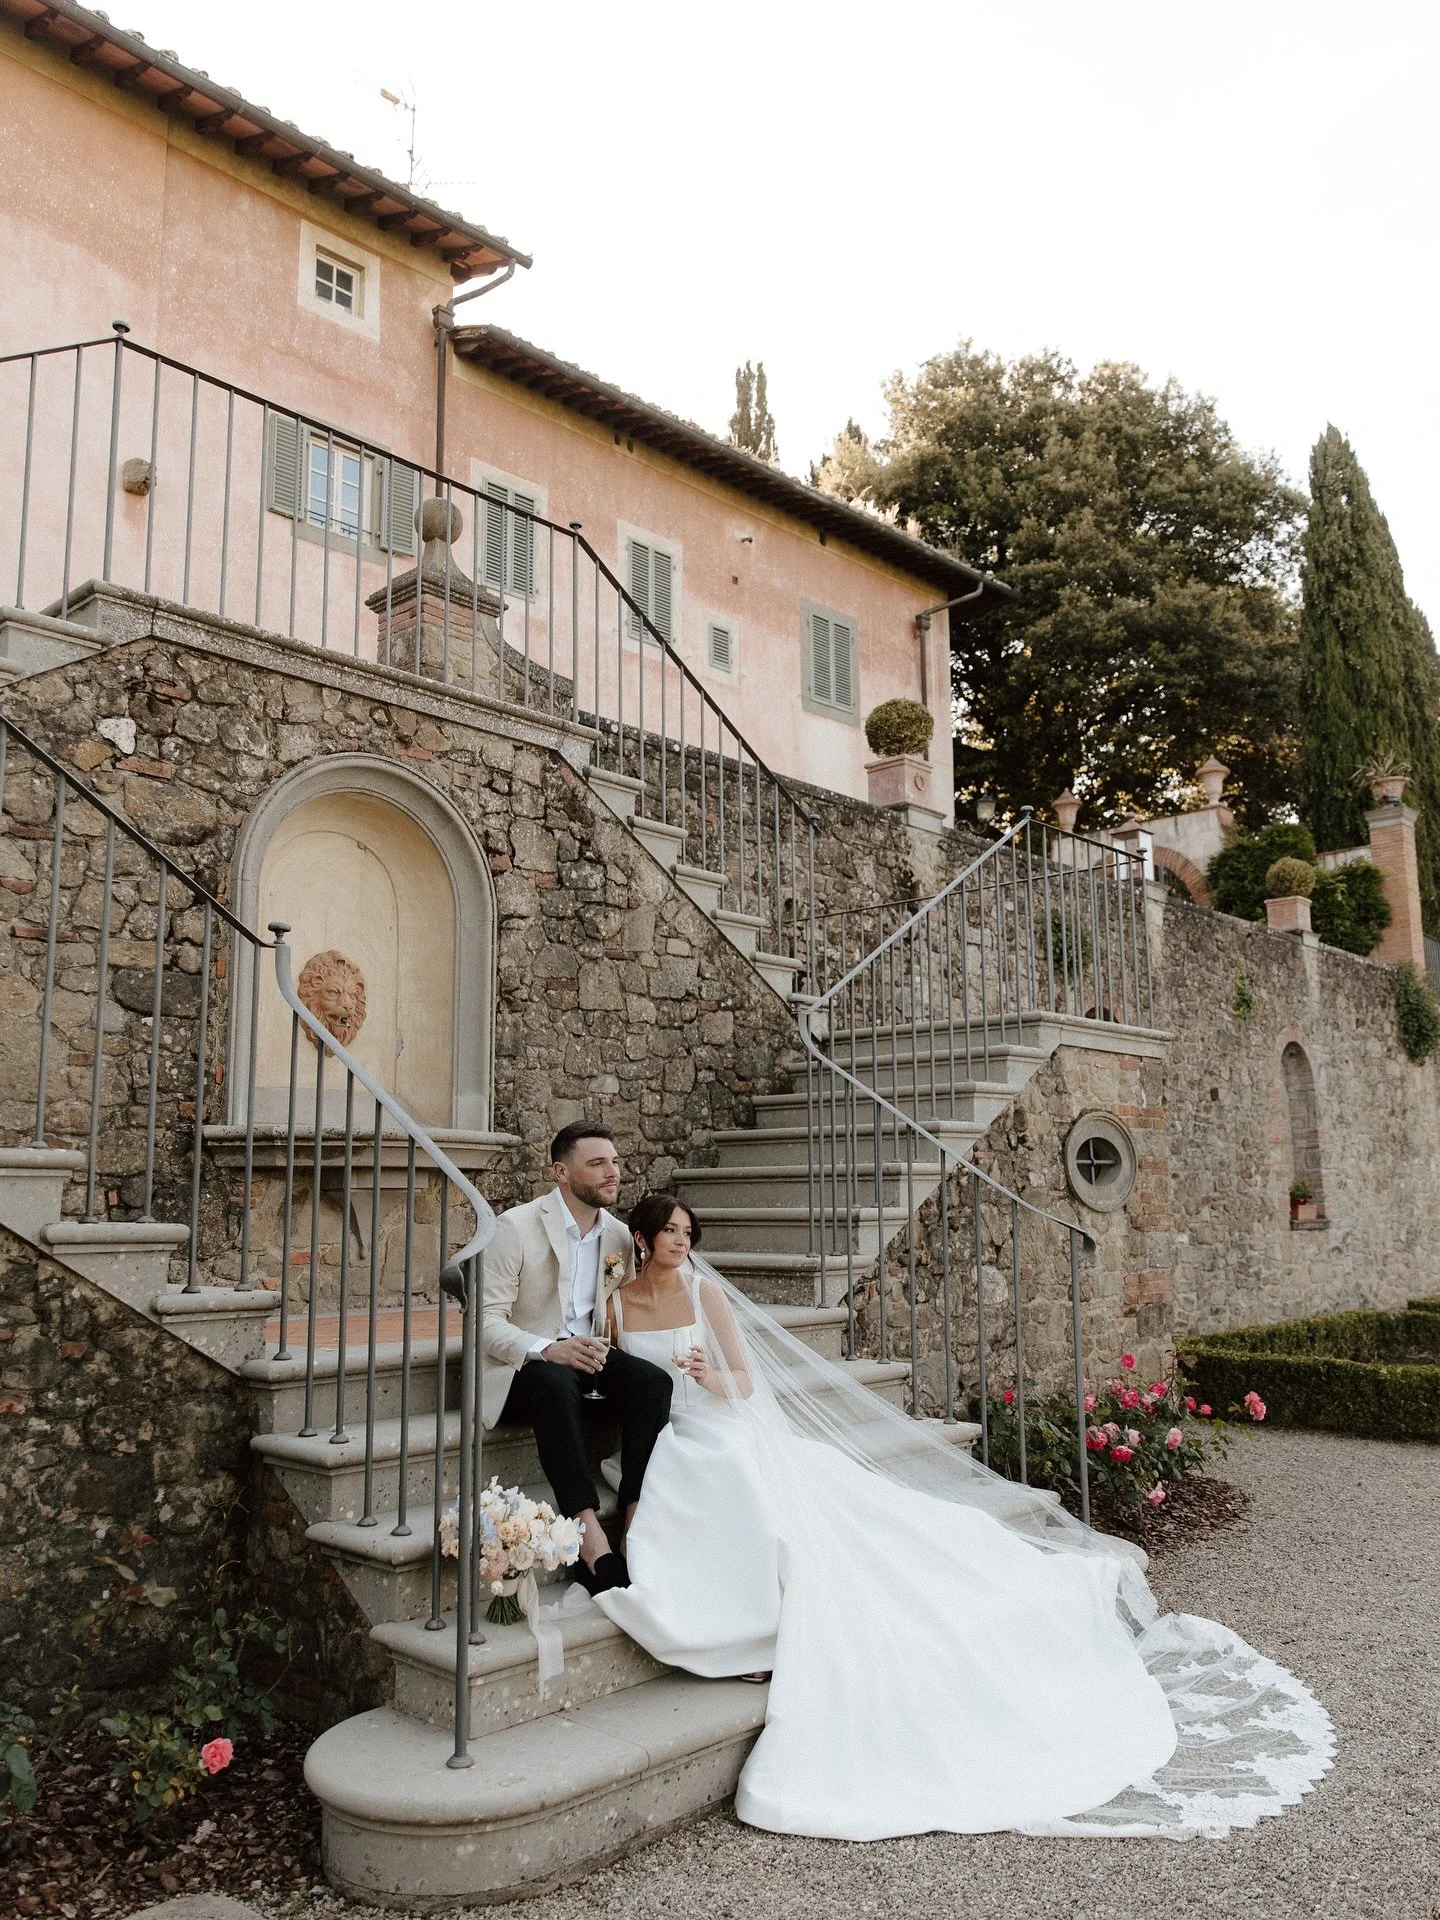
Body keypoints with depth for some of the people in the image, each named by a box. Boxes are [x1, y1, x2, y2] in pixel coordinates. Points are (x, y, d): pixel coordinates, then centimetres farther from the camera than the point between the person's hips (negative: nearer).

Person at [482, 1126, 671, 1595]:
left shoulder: (618, 1235, 7)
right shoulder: (515, 1227, -10)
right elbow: (487, 1320, -14)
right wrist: (547, 1348, -32)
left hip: (588, 1355, 5)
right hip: (522, 1366, -5)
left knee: (653, 1380, -24)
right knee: (557, 1385, -38)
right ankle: (589, 1534, -39)